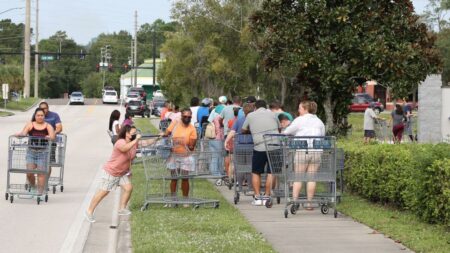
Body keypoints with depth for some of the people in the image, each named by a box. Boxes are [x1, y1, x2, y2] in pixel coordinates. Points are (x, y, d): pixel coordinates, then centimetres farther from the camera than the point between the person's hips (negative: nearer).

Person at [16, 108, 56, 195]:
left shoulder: (48, 126, 5)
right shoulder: (30, 125, 7)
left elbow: (52, 137, -7)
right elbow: (23, 133, -4)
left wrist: (49, 137, -29)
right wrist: (20, 134, -26)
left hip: (43, 152, -1)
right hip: (31, 151, 1)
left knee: (41, 173, -3)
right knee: (29, 172, -5)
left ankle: (40, 193, 3)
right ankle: (33, 187, 22)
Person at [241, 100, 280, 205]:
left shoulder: (250, 116, 10)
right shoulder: (272, 114, 14)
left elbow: (243, 130, 19)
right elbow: (279, 129, 25)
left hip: (260, 148, -1)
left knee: (256, 172, 13)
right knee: (271, 173, 9)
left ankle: (257, 197, 10)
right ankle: (266, 196, 8)